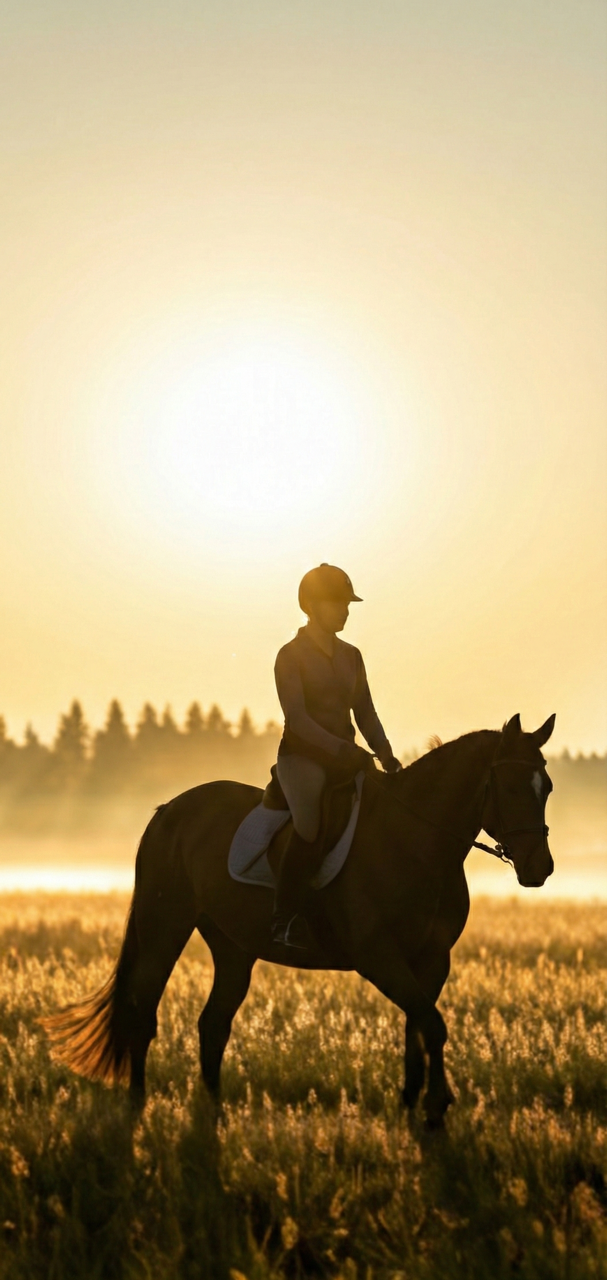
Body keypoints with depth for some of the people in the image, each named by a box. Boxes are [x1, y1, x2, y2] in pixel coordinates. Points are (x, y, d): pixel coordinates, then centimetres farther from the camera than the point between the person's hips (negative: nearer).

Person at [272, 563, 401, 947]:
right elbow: (296, 717, -14)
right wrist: (340, 748, -26)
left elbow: (365, 713, 15)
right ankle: (284, 920, -26)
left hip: (344, 756, 7)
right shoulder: (291, 655, -4)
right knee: (311, 823, -30)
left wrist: (385, 755, -2)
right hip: (302, 755, -7)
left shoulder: (351, 656, 15)